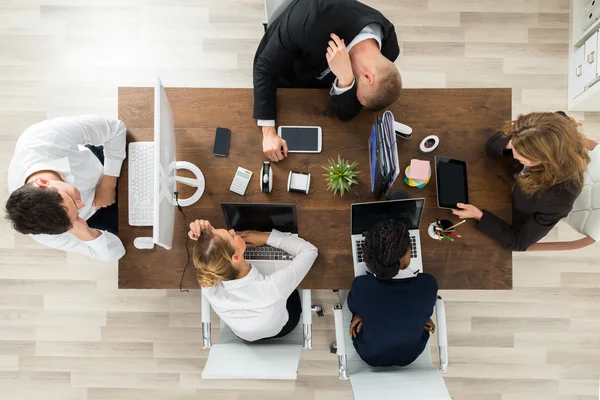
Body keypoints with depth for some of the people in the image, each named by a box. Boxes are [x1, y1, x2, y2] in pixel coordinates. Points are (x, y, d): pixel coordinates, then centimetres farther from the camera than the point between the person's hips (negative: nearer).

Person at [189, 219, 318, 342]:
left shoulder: (210, 288, -40)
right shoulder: (273, 290, -48)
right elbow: (309, 250, -31)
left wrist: (205, 233, -40)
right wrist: (266, 237, -26)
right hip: (280, 328, -2)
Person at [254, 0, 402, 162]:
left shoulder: (387, 48, -30)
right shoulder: (312, 18, -44)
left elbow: (346, 113, -25)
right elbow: (265, 68, -33)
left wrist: (345, 77, -46)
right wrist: (269, 133, -40)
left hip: (320, 84, 3)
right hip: (283, 77, -2)